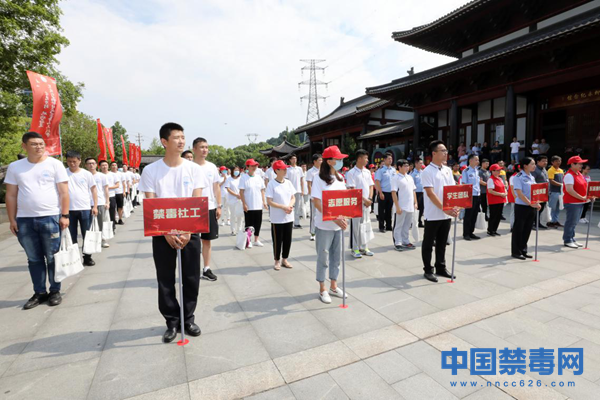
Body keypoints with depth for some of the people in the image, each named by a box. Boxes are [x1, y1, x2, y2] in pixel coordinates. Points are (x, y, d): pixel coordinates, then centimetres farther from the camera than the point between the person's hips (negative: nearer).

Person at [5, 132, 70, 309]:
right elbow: (11, 195, 9)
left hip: (50, 218, -3)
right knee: (34, 259, 11)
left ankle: (55, 291, 16)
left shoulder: (54, 164, -1)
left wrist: (64, 215, -8)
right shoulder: (15, 167, 8)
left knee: (53, 257, 4)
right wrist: (12, 219, 3)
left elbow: (64, 192, -3)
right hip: (24, 220, 3)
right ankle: (39, 293, 22)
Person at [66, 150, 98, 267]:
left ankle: (87, 258, 16)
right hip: (69, 209, 0)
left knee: (87, 235, 5)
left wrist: (95, 206, -2)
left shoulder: (86, 174, 2)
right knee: (71, 236, 9)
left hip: (85, 209, 0)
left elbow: (93, 189, 5)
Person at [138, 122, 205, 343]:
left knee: (191, 278, 7)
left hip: (189, 232, 1)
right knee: (165, 280, 7)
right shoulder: (151, 170, -2)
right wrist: (167, 233, -13)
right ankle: (172, 321, 24)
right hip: (162, 234, 0)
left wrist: (188, 232, -12)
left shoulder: (194, 168, 0)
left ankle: (188, 318, 25)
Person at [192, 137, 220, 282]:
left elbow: (216, 187, 10)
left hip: (210, 208, 4)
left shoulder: (212, 167, 7)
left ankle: (206, 269, 22)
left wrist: (219, 206, 4)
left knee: (207, 239, 11)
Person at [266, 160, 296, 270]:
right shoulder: (271, 184, -11)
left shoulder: (288, 182, 4)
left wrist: (290, 206, -11)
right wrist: (284, 207, -19)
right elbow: (269, 202, -13)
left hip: (289, 217, 5)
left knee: (288, 240, 12)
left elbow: (293, 197, 10)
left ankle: (284, 259, 29)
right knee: (277, 241, 6)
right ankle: (277, 261, 23)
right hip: (277, 219, -5)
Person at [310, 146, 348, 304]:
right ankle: (322, 289, 20)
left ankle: (333, 286, 30)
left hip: (338, 224, 6)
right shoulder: (319, 178, -10)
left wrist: (343, 218, -5)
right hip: (324, 225, -6)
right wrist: (333, 218, -24)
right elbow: (317, 202, -16)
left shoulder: (340, 178, 9)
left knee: (336, 256, 14)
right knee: (323, 257, 5)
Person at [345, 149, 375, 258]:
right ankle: (355, 249, 10)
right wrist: (364, 199, -14)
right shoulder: (351, 173, -9)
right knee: (356, 226, -1)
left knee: (366, 225, 11)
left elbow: (371, 186, 13)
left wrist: (370, 199, -2)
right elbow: (352, 189, -13)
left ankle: (364, 247, 22)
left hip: (367, 204, 6)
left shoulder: (367, 172, 12)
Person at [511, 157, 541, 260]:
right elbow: (519, 194, -17)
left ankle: (523, 250, 23)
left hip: (532, 207, 7)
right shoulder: (518, 177, -11)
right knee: (518, 229, 1)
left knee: (527, 229, 11)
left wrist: (537, 203, -1)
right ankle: (515, 252, 10)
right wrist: (530, 203, -22)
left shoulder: (532, 177, 12)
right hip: (521, 206, -7)